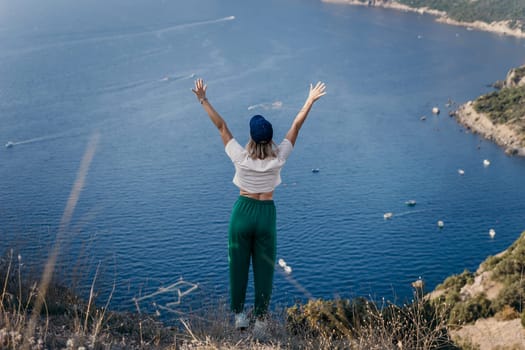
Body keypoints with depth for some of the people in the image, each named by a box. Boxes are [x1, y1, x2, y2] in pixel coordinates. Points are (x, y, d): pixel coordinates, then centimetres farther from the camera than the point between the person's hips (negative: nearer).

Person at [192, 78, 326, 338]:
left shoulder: (241, 157, -13)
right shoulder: (278, 158, -10)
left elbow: (221, 127, -7)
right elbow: (296, 126, -2)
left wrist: (203, 100, -1)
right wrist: (310, 101, 7)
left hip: (242, 213, 0)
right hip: (266, 214, 1)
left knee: (238, 266, 12)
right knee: (264, 269, 6)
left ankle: (239, 314, 21)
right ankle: (260, 320, 10)